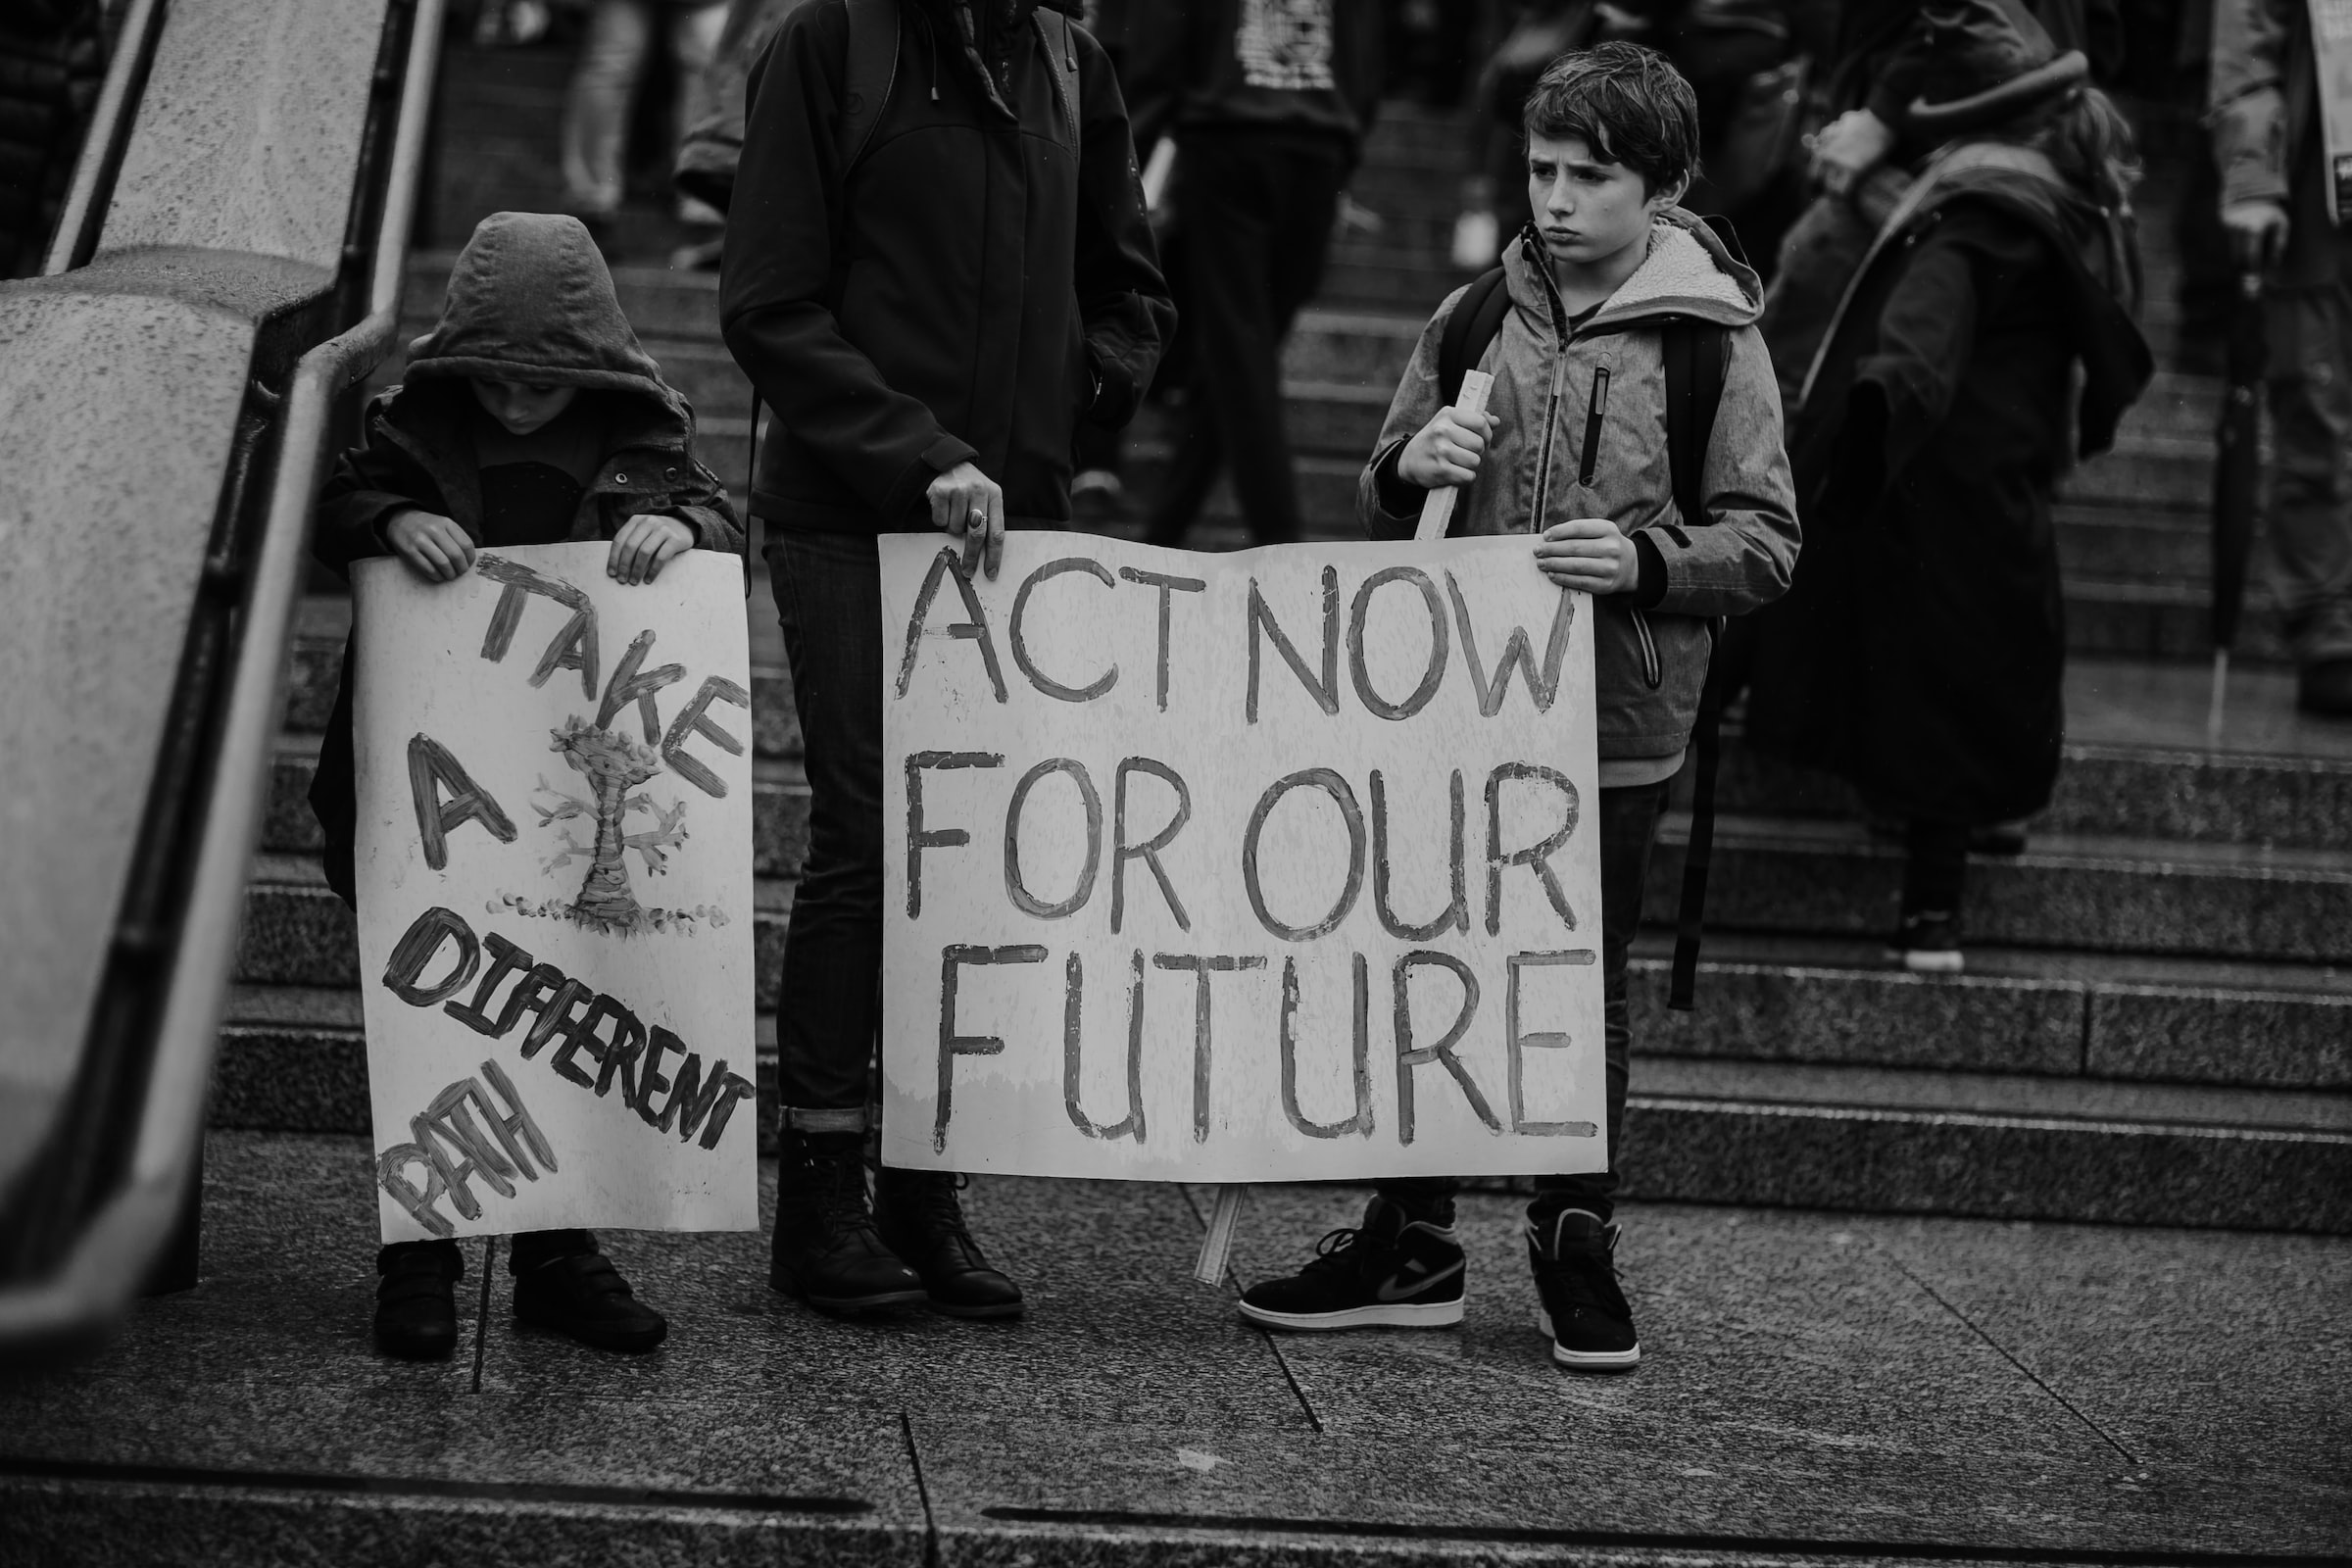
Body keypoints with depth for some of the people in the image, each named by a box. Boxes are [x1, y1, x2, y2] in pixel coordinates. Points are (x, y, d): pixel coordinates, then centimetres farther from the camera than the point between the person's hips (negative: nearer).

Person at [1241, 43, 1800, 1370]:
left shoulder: (1714, 342, -4)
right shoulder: (1473, 319, 6)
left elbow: (1766, 544, -6)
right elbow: (1381, 514, 15)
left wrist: (1645, 562, -23)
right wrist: (1411, 467, -8)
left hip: (1615, 726, -3)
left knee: (1587, 984, 6)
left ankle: (1577, 1240, 21)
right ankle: (1413, 1245, 19)